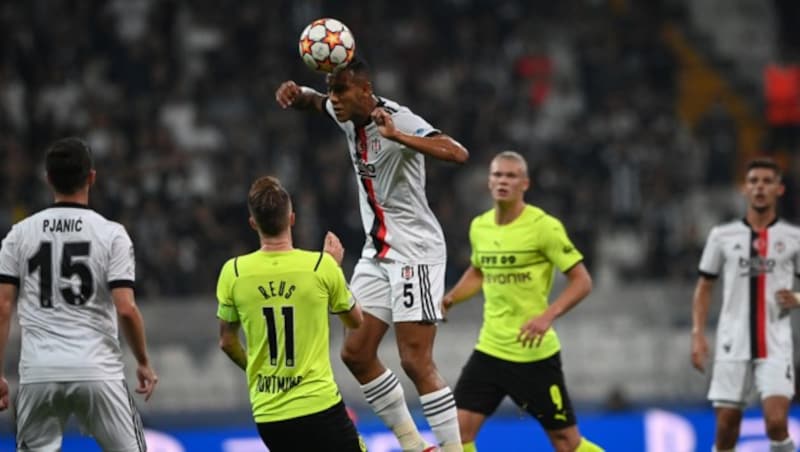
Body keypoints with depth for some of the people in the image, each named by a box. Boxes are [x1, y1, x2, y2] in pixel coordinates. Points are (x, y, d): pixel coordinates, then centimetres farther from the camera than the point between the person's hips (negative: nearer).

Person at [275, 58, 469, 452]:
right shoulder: (347, 116, 4)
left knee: (416, 361, -13)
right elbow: (313, 101, 26)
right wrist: (295, 92, 1)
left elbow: (458, 154, -33)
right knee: (356, 353, 6)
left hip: (415, 252, -9)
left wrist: (396, 136, -42)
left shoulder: (400, 120, -20)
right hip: (377, 252, 9)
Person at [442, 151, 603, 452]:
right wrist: (450, 298, 7)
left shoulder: (544, 226, -12)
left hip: (534, 354, -5)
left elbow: (581, 281, -10)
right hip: (490, 349, 5)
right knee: (460, 428, -9)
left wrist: (548, 316, -24)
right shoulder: (479, 227, 6)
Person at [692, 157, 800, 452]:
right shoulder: (723, 236, 7)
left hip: (775, 347, -1)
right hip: (732, 346, 1)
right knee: (726, 427, 0)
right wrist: (698, 334, 2)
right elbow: (704, 288, 13)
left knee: (776, 422, -17)